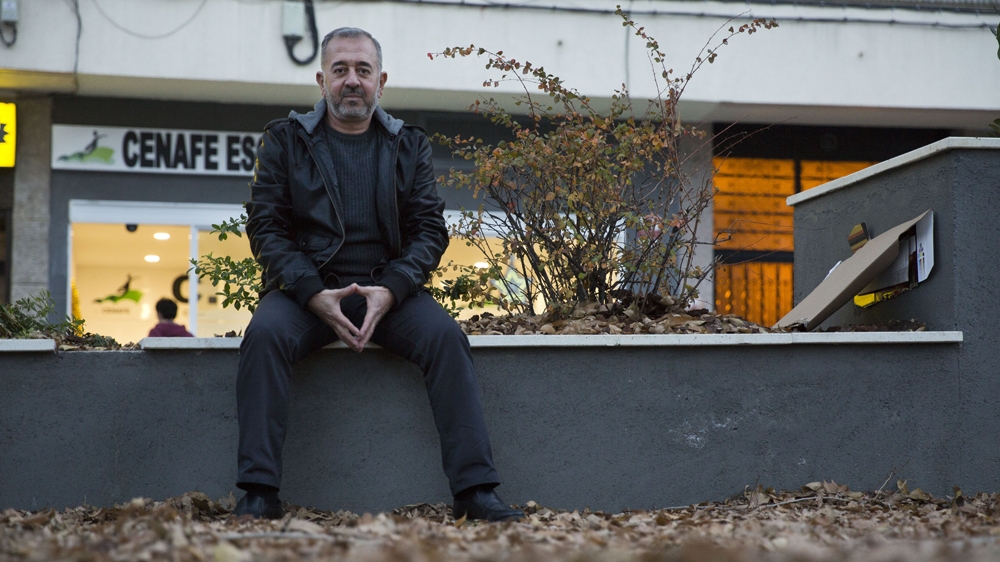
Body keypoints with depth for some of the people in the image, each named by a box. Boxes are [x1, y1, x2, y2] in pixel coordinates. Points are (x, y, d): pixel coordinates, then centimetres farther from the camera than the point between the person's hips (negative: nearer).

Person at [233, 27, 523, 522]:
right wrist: (315, 295, -16)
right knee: (265, 334, -32)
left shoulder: (408, 146, 12)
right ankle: (258, 493, -29)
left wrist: (389, 291, -15)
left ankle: (475, 490, -25)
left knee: (445, 336, -26)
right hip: (305, 288, -1)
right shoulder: (285, 141, 8)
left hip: (388, 289, 1)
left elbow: (430, 229, 4)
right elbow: (265, 226, 0)